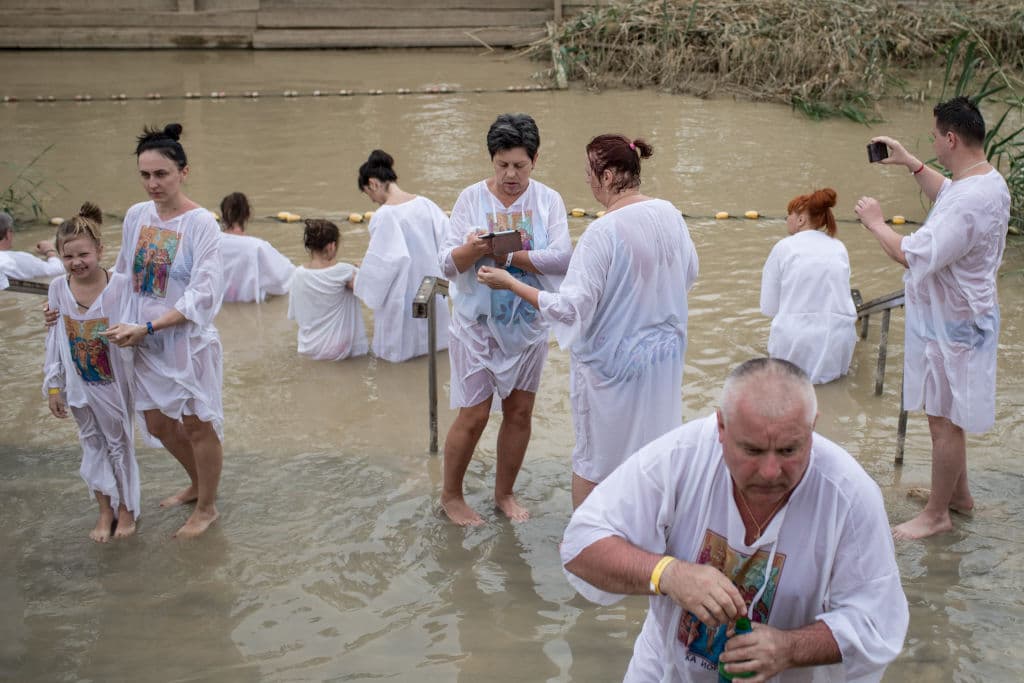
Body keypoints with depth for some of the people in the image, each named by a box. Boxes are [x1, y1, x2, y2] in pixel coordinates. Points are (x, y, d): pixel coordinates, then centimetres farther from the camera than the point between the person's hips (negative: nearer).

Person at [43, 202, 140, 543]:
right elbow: (54, 340, 0)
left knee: (119, 443, 13)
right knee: (92, 443, 15)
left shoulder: (120, 285, -18)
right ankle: (105, 511, 30)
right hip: (80, 384, 3)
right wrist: (53, 387, 2)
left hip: (115, 383, -3)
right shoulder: (58, 289, -7)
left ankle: (126, 509, 31)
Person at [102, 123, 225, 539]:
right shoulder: (136, 215, 0)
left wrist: (146, 327, -25)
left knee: (197, 425, 8)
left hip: (188, 341, -6)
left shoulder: (201, 223, -17)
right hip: (146, 342, 6)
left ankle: (207, 507, 29)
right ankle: (197, 484, 43)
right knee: (159, 424, 18)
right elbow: (123, 274, 13)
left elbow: (203, 296, -21)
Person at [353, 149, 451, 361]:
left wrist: (360, 285, -2)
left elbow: (380, 262, -16)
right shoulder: (425, 204, -3)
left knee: (397, 348, 11)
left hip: (401, 294, -5)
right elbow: (448, 238, -1)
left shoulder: (384, 216, -19)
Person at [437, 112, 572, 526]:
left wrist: (507, 256, -22)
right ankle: (450, 495, 23)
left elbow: (561, 256, -18)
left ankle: (504, 493, 32)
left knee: (520, 411, 11)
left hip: (528, 325, 2)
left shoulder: (548, 200, -4)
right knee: (474, 414, 1)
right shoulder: (471, 198, -7)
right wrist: (471, 249, -31)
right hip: (477, 324, -2)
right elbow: (448, 265, -11)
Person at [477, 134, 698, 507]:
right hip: (665, 354, 6)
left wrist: (509, 282, -17)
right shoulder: (670, 214, -5)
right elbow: (689, 273, 10)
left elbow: (572, 307, -25)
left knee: (594, 456, 11)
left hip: (611, 362, -6)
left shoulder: (603, 232, -25)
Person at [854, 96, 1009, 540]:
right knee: (948, 415, 24)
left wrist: (875, 222, -18)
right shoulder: (989, 180, 3)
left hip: (952, 324, -10)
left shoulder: (969, 201, -31)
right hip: (959, 315, 10)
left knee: (944, 420, 3)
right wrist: (910, 164, 22)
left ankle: (937, 514, 18)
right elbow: (947, 194, 27)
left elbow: (912, 255, -32)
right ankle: (958, 493, 40)